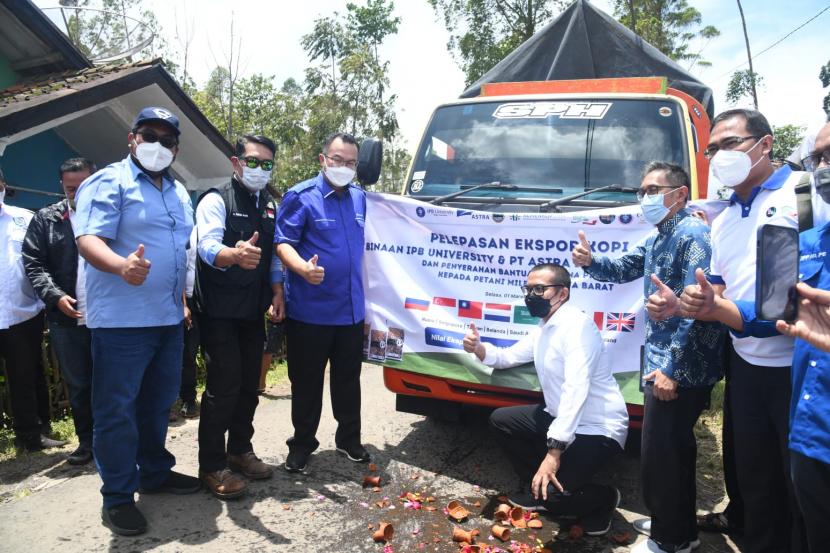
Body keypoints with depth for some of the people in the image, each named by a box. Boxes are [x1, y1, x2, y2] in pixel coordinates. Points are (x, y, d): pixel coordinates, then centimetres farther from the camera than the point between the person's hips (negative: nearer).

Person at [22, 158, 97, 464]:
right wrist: (55, 296, -11)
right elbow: (33, 264, 4)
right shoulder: (45, 218, 8)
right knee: (78, 385, 12)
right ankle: (87, 441, 25)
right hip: (67, 318, 2)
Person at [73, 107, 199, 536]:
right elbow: (89, 240, -20)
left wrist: (184, 299, 17)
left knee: (158, 403, 17)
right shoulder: (108, 183, -8)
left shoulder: (179, 192, 16)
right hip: (121, 320, -7)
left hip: (168, 318, 7)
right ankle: (117, 496, 14)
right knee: (116, 409, 2)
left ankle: (155, 472, 33)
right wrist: (122, 266, -40)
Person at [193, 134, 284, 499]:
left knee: (250, 384, 12)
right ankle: (212, 466, 5)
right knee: (224, 385, -7)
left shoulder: (269, 206, 13)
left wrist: (277, 290, 6)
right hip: (220, 311, -7)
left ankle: (240, 450, 27)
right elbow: (207, 246, -26)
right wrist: (235, 255, -47)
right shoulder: (216, 200, -9)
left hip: (253, 310, 7)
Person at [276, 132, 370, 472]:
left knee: (348, 379, 16)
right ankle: (302, 444, 25)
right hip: (309, 311, -5)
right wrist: (303, 268, -32)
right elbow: (283, 242, -14)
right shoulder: (301, 196, -7)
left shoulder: (360, 198, 11)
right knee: (306, 382, 8)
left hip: (352, 310, 5)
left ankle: (349, 439, 32)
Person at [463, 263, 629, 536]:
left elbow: (576, 390, -32)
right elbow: (508, 357, 22)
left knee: (551, 494, -23)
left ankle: (602, 499, 9)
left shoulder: (577, 325, -22)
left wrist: (553, 452, -36)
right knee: (501, 419, 12)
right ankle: (540, 487, 20)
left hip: (598, 428, -9)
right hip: (559, 418, 9)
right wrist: (478, 347, -1)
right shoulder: (542, 329, 8)